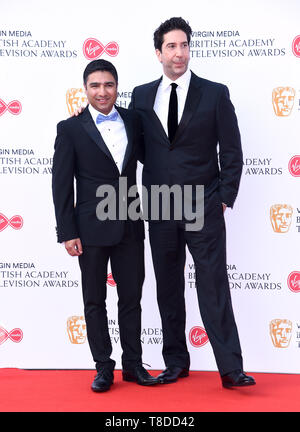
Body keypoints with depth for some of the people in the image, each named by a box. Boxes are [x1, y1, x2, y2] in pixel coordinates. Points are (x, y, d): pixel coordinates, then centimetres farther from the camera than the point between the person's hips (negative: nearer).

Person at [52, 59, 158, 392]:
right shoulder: (70, 129, -3)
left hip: (130, 227, 3)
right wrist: (68, 233, -8)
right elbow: (61, 184, -4)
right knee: (95, 301, 8)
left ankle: (133, 364, 23)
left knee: (131, 298, 10)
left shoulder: (133, 121, 6)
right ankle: (103, 368, 20)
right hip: (92, 228, -2)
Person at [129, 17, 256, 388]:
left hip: (203, 208, -3)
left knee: (214, 288, -4)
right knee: (168, 289, 10)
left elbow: (231, 151, 1)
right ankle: (176, 363, 23)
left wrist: (224, 198, -4)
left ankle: (230, 369, 3)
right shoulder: (142, 96, 8)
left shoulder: (215, 93, 1)